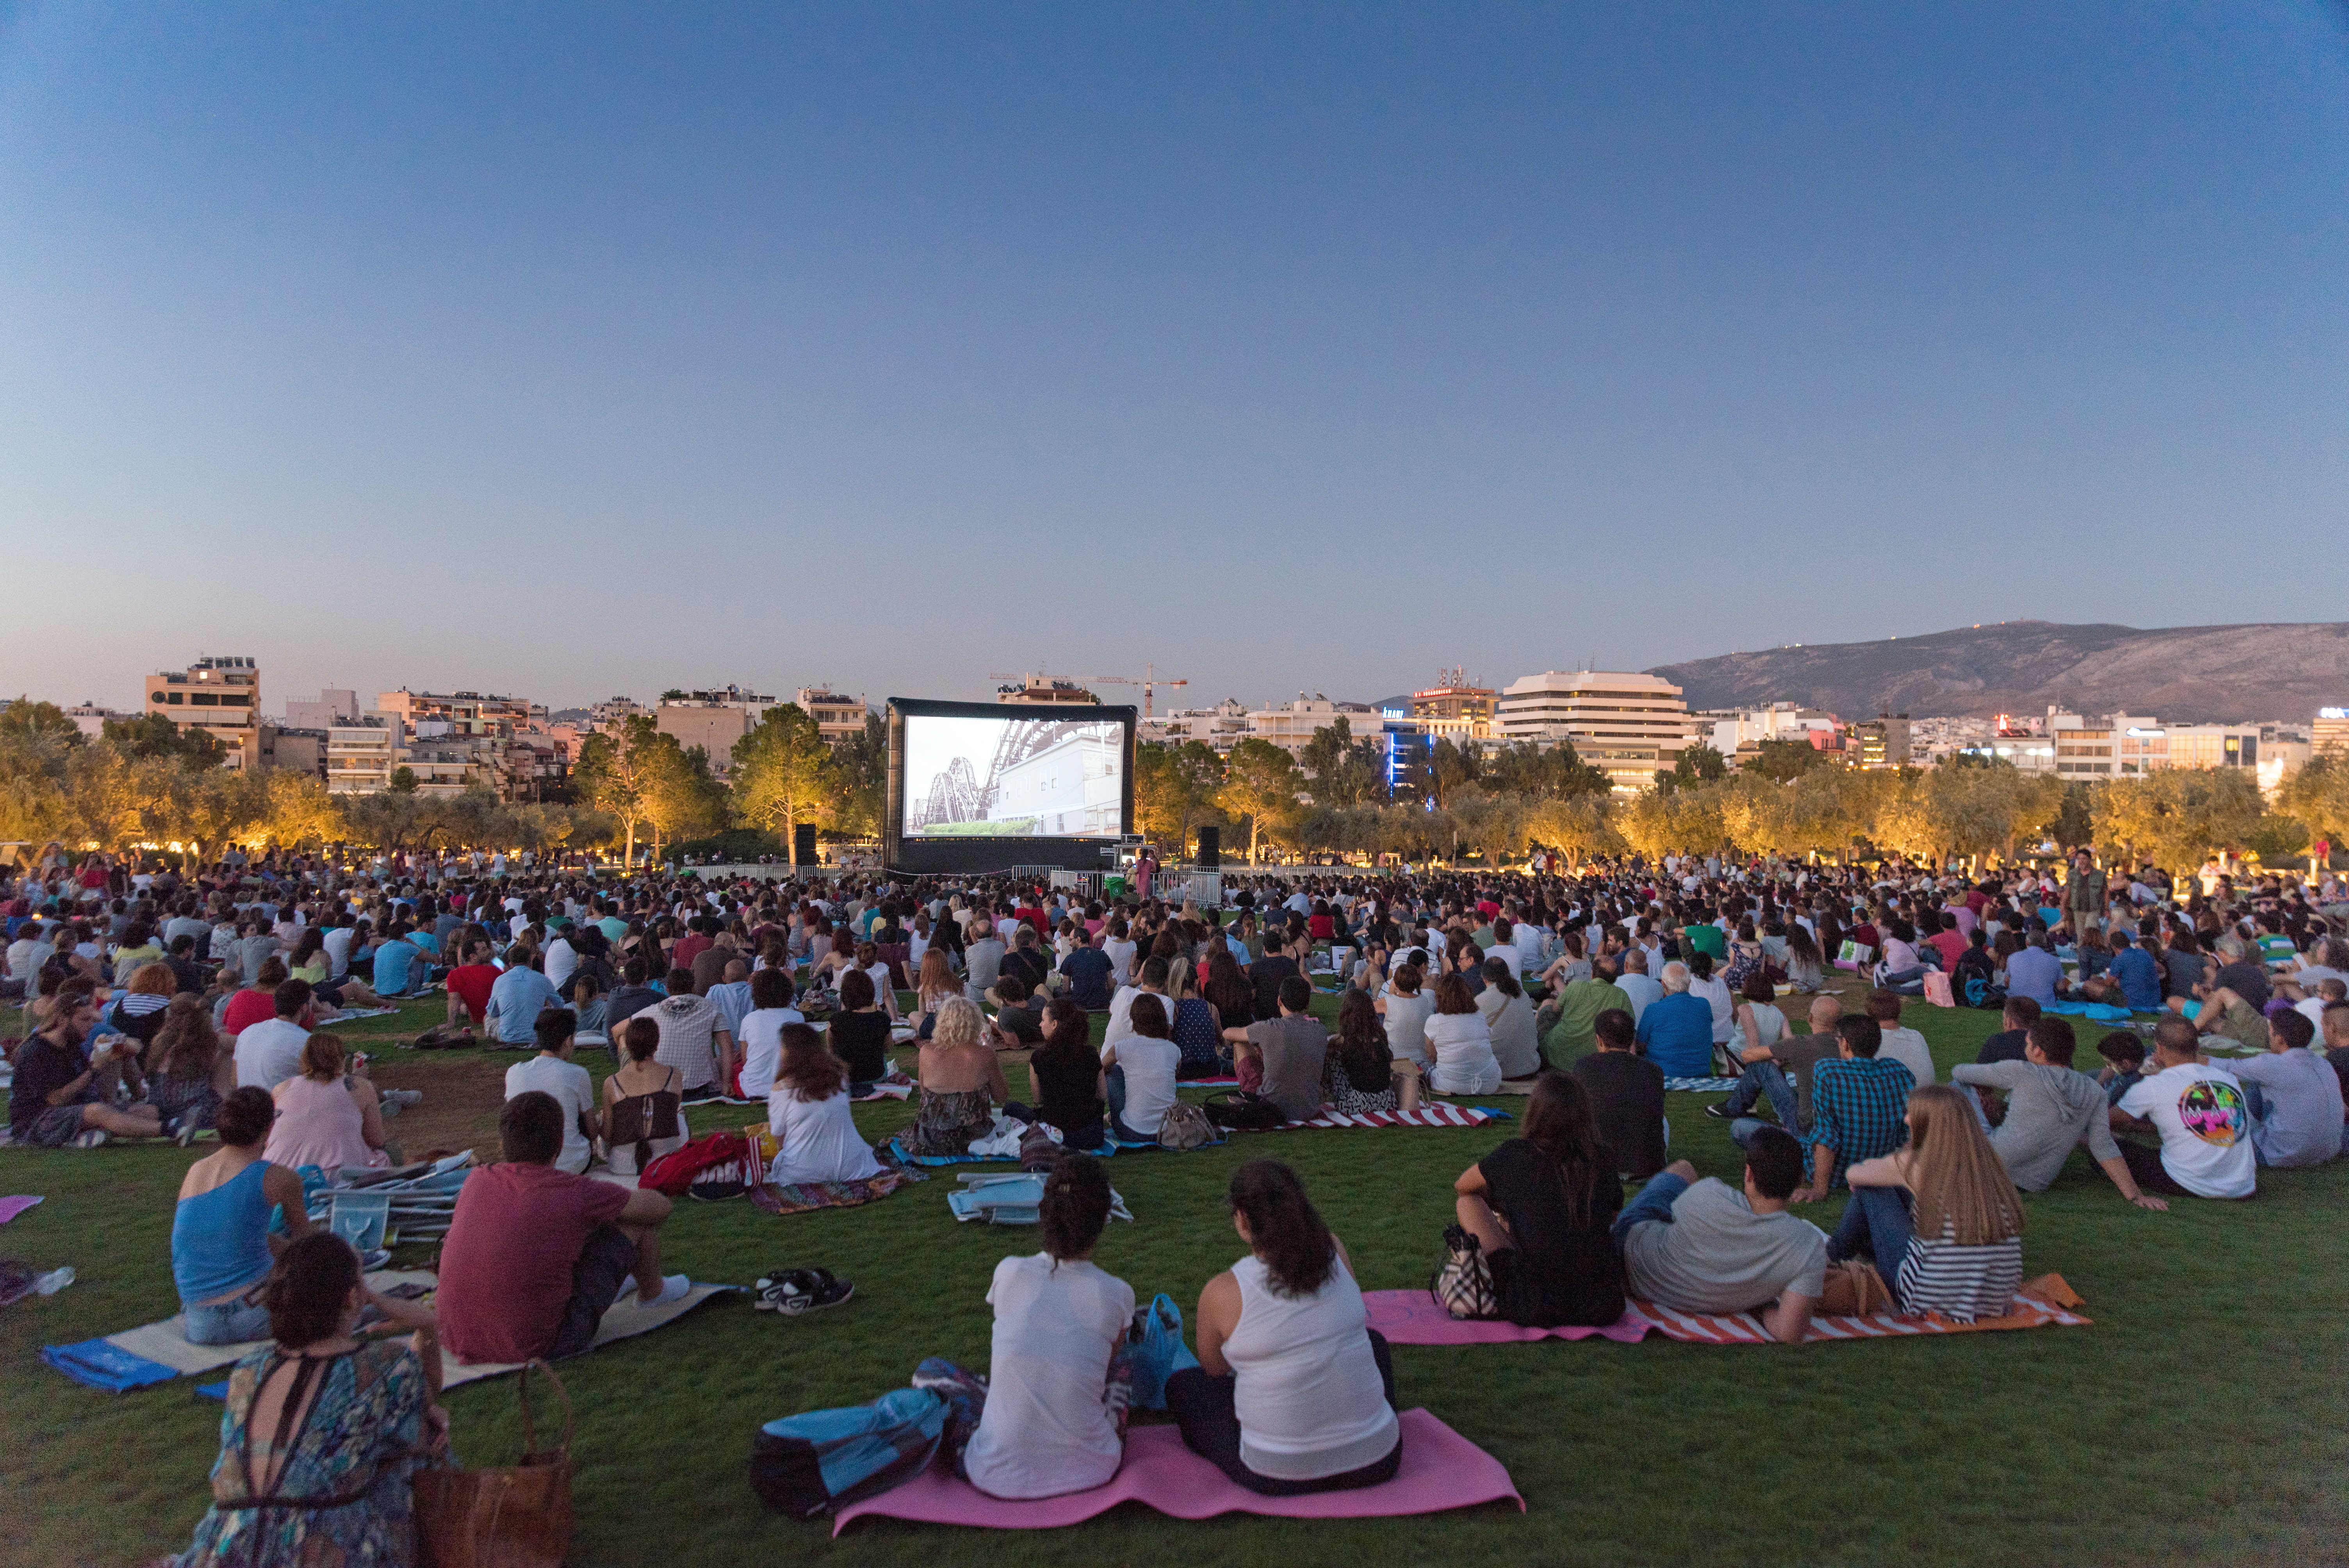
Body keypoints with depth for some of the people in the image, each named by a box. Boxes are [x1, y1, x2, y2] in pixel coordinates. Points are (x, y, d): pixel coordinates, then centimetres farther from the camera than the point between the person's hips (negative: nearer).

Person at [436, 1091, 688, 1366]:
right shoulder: (576, 1193, -15)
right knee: (635, 1218, 6)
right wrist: (617, 1198, 23)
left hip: (462, 1342, 6)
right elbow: (660, 1205, 2)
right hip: (539, 1347, -5)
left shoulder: (476, 1182, 0)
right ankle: (652, 1289, 36)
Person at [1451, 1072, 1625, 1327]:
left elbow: (1461, 1186, 16)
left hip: (1536, 1309, -3)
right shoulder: (1604, 1160, 4)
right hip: (1602, 1308, 3)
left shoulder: (1515, 1155, -3)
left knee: (1467, 1202, 13)